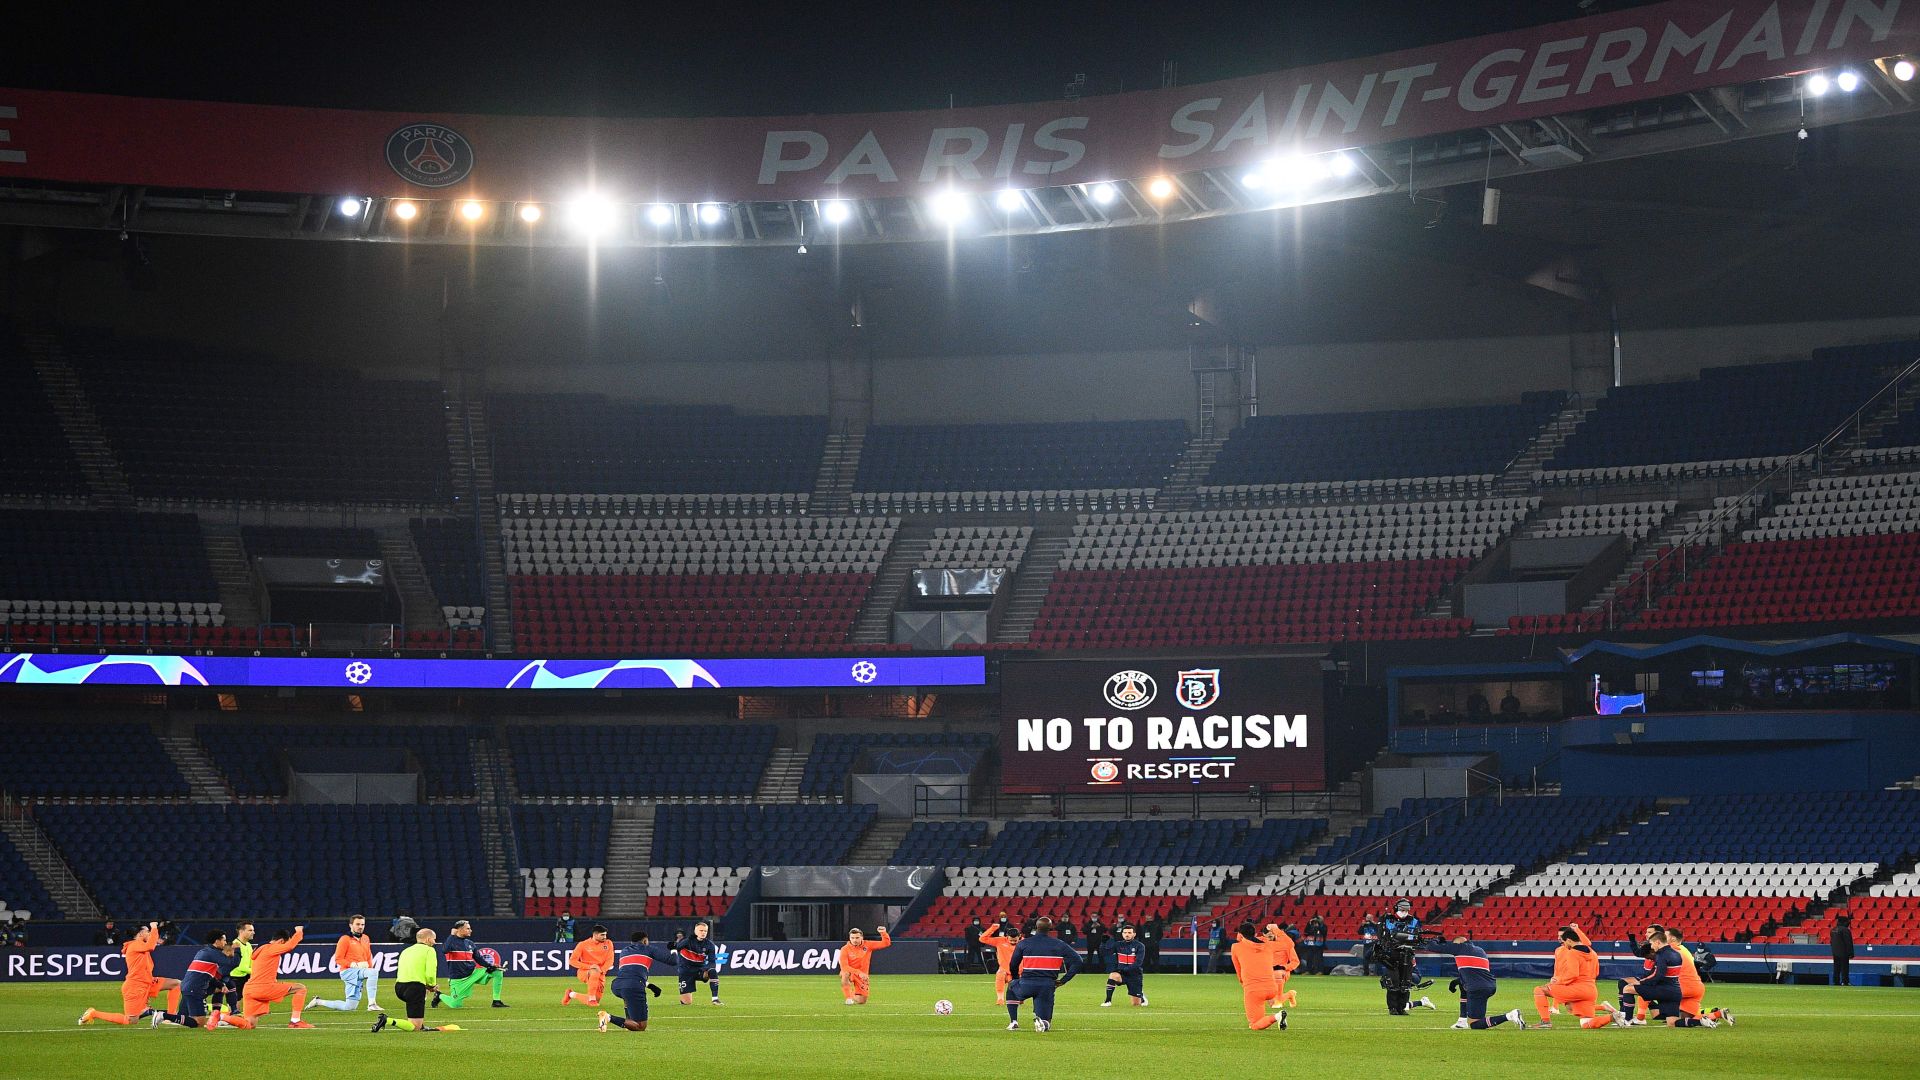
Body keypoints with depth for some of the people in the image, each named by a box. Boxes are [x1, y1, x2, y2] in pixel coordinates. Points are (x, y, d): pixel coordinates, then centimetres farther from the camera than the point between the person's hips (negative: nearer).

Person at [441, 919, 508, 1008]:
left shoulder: (470, 943, 9)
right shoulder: (452, 940, -10)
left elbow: (478, 959, 11)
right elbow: (446, 950, -31)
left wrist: (491, 966, -3)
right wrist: (452, 935, -23)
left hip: (473, 973, 6)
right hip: (459, 979, -6)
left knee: (497, 971, -4)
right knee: (455, 1005, -8)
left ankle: (496, 1001, 1)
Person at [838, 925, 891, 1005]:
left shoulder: (867, 945, -6)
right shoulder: (845, 949, -15)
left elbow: (886, 943, -5)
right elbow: (844, 966, -24)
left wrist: (883, 933, -25)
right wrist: (859, 973, -35)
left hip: (862, 976, 3)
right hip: (850, 973, -3)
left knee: (861, 1002, -2)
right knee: (845, 974, -40)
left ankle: (854, 996, 35)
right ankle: (849, 997, -28)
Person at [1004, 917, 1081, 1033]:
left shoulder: (1023, 943, 4)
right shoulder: (1059, 945, 6)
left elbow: (1013, 965, 13)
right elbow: (1077, 961, 3)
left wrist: (1017, 980, 31)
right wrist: (1063, 981, 6)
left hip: (1026, 985, 0)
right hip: (1048, 986, 0)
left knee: (1011, 988, 35)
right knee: (1045, 1022, 12)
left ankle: (1013, 1022, 23)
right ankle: (1043, 1022, -26)